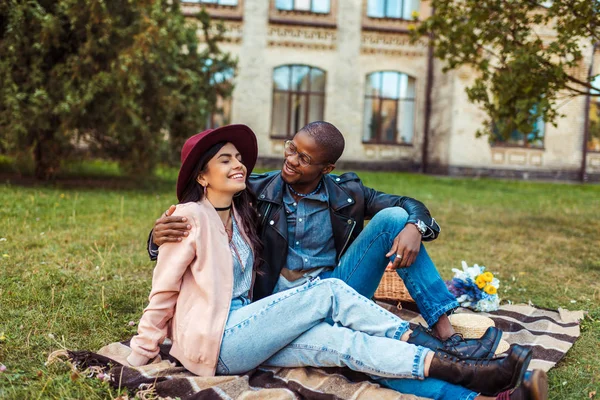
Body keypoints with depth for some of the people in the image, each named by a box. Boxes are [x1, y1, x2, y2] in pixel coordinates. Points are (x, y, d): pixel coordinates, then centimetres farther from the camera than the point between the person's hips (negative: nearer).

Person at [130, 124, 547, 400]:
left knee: (341, 341, -19)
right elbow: (164, 290, -5)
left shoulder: (240, 215, 15)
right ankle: (454, 366, -25)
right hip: (213, 342, -7)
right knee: (328, 292, -23)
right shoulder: (192, 216, -8)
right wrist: (140, 356, -3)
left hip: (243, 334, 7)